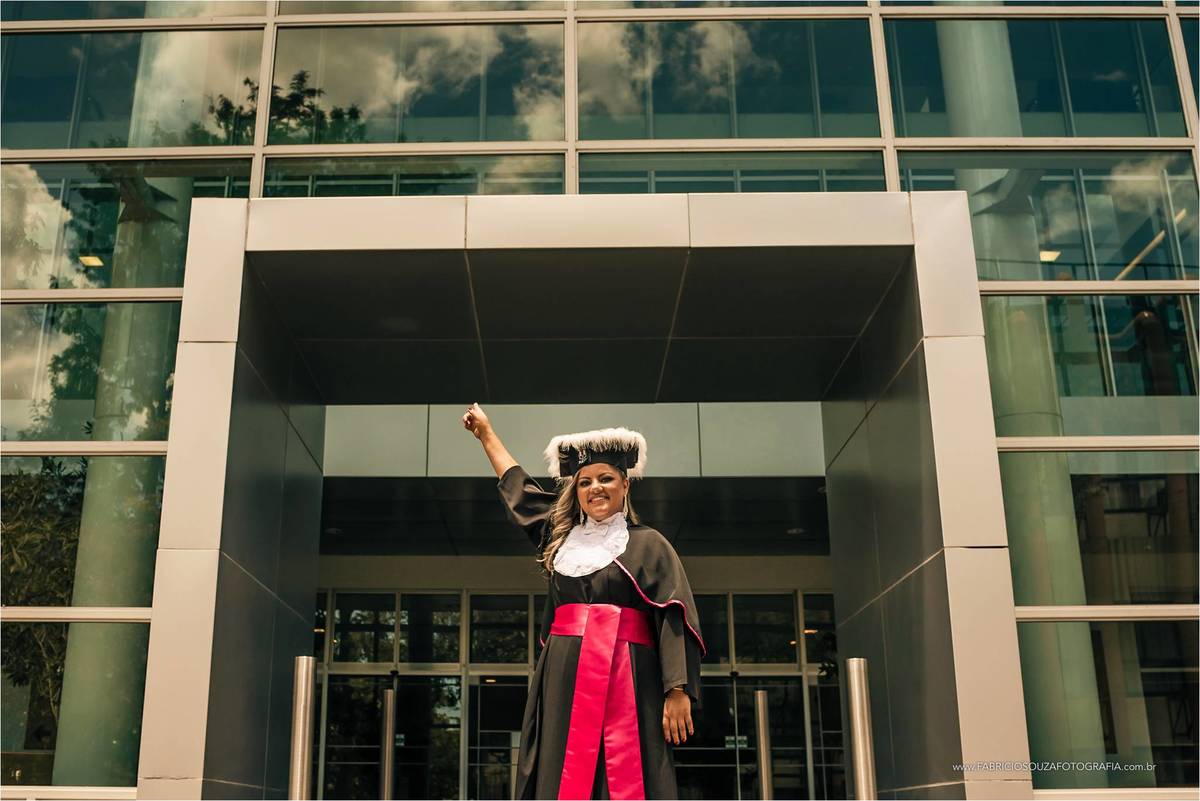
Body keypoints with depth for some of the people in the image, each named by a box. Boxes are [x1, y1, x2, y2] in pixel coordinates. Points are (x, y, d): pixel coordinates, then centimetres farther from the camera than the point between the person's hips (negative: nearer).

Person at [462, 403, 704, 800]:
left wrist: (678, 690, -15)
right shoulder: (562, 538, 18)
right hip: (564, 680, 4)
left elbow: (674, 618, -4)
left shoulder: (648, 544, 5)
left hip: (625, 679, -4)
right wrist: (486, 433, 42)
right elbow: (518, 487, 32)